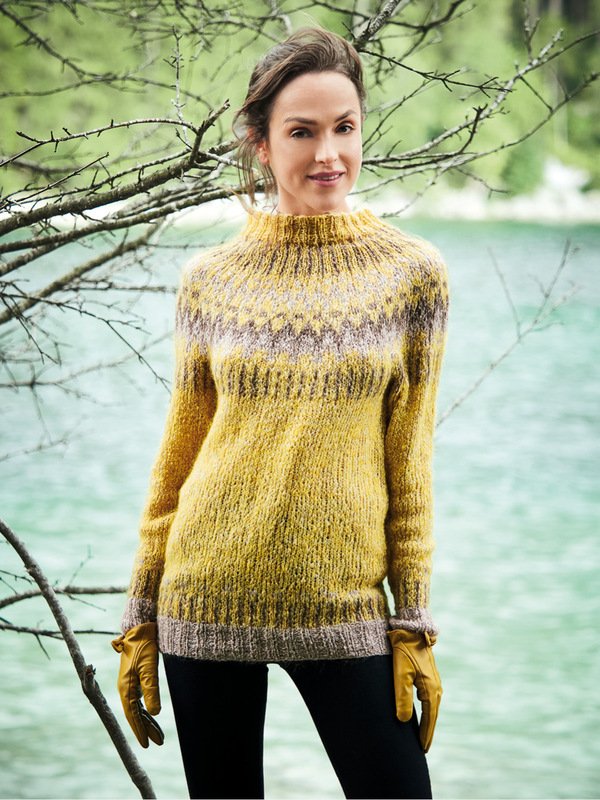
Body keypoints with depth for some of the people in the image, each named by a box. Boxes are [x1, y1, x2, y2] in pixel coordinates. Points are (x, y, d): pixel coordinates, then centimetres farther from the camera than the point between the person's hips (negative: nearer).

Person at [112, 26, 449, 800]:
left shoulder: (411, 273, 0)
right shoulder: (211, 278, 2)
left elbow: (409, 464, 2)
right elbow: (176, 455, 7)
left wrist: (415, 624, -1)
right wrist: (140, 617, 6)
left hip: (343, 604, -1)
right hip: (209, 598, 1)